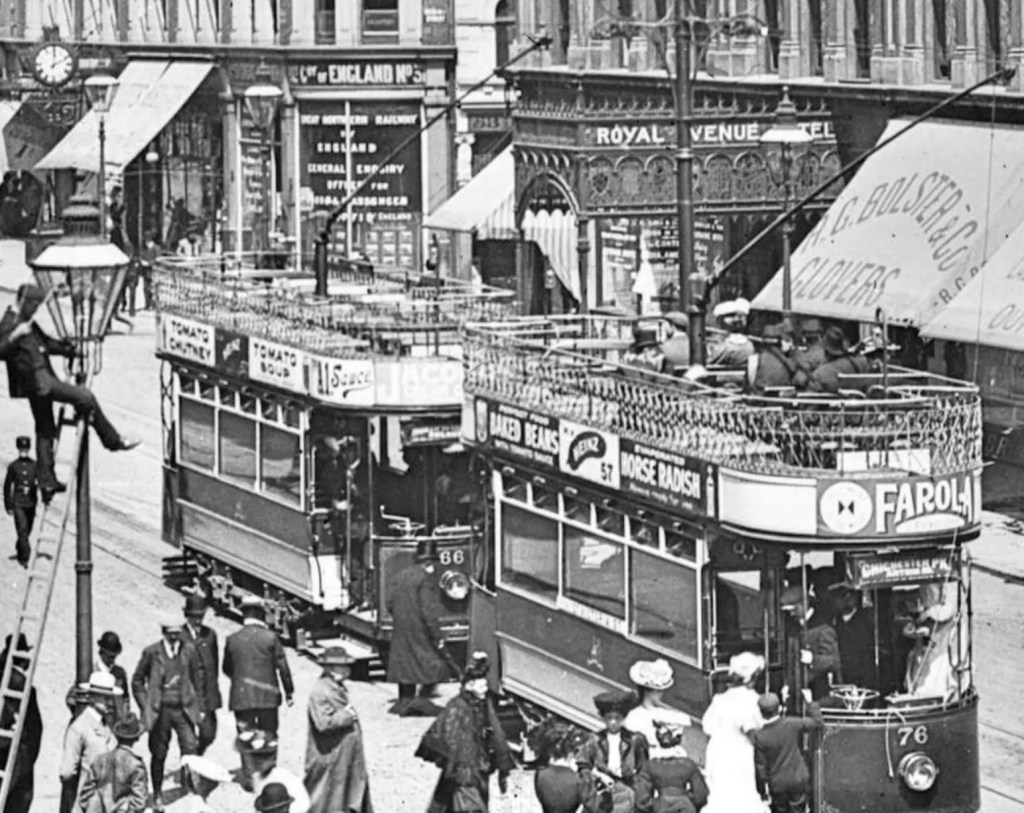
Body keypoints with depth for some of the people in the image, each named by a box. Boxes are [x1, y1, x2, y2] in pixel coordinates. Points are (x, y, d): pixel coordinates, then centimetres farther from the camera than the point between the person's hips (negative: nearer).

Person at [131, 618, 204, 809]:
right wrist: (145, 706, 1)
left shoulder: (189, 650, 3)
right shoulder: (151, 652, -2)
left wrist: (197, 702, 9)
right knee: (158, 754, 5)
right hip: (160, 711, -1)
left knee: (190, 748, -11)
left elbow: (198, 676, 14)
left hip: (183, 709, 1)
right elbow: (137, 680, 6)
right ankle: (157, 795, 19)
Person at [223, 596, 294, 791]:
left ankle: (249, 779, 1)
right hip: (267, 696, -1)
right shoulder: (270, 637, -6)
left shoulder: (232, 640, -2)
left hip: (241, 696, 1)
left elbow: (226, 668, 9)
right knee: (268, 736, 12)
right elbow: (283, 667, -4)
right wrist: (289, 692, 6)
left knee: (246, 739, 6)